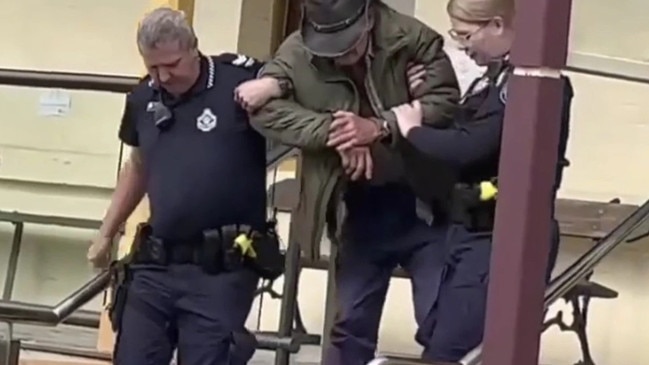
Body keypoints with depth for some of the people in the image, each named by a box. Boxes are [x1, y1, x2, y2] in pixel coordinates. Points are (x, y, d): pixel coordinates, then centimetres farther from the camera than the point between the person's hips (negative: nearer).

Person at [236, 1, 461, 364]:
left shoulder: (413, 39, -12)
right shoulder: (297, 53, -8)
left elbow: (446, 103, -15)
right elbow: (263, 106, -17)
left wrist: (379, 128, -28)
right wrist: (332, 132, -27)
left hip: (425, 203, -2)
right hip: (360, 210, 2)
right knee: (351, 323, 11)